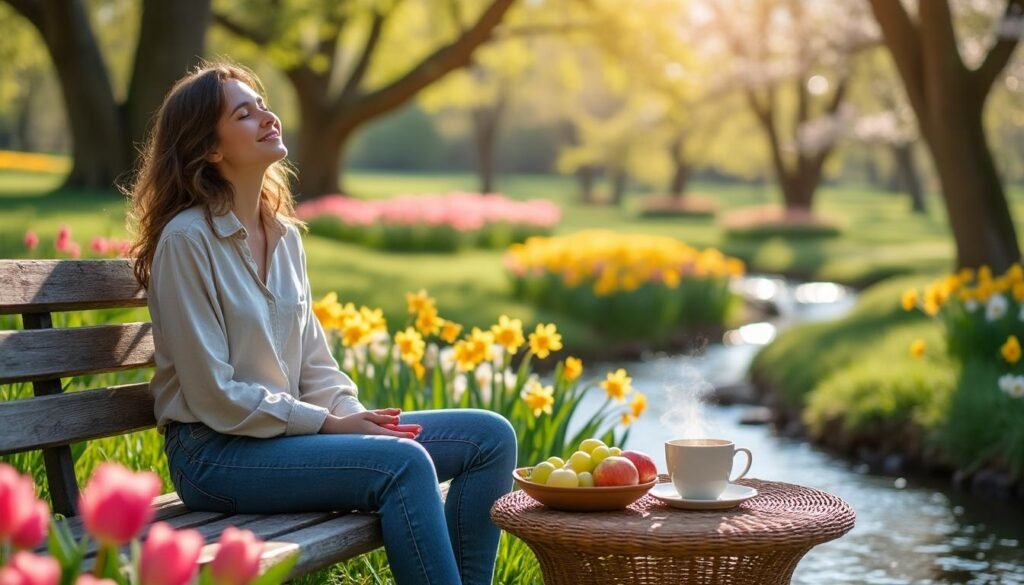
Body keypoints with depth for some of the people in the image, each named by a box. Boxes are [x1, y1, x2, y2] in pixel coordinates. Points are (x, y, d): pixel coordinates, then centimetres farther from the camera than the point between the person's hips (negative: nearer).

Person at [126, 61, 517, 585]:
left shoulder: (285, 236, 11)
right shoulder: (187, 239, -12)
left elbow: (314, 364, 13)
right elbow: (215, 395, -15)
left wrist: (358, 416, -6)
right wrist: (330, 424, -14)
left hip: (292, 432, 8)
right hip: (215, 453, -8)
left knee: (490, 437, -2)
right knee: (404, 463, -30)